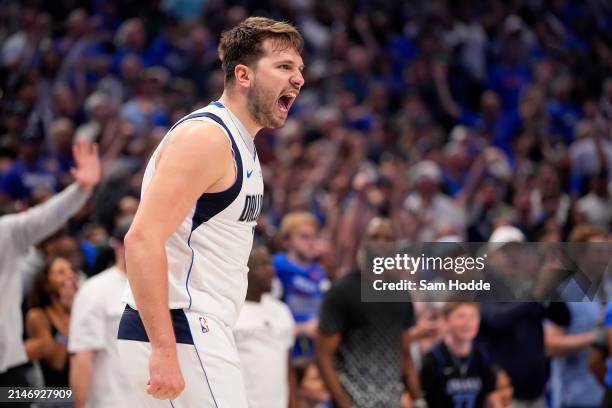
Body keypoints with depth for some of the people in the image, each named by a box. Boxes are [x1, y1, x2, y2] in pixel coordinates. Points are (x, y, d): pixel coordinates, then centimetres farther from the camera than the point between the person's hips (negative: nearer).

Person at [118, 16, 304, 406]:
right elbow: (142, 240, -23)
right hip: (177, 333, -10)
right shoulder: (206, 137, -14)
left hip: (198, 331, 10)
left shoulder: (241, 142, 18)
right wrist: (163, 351, -28)